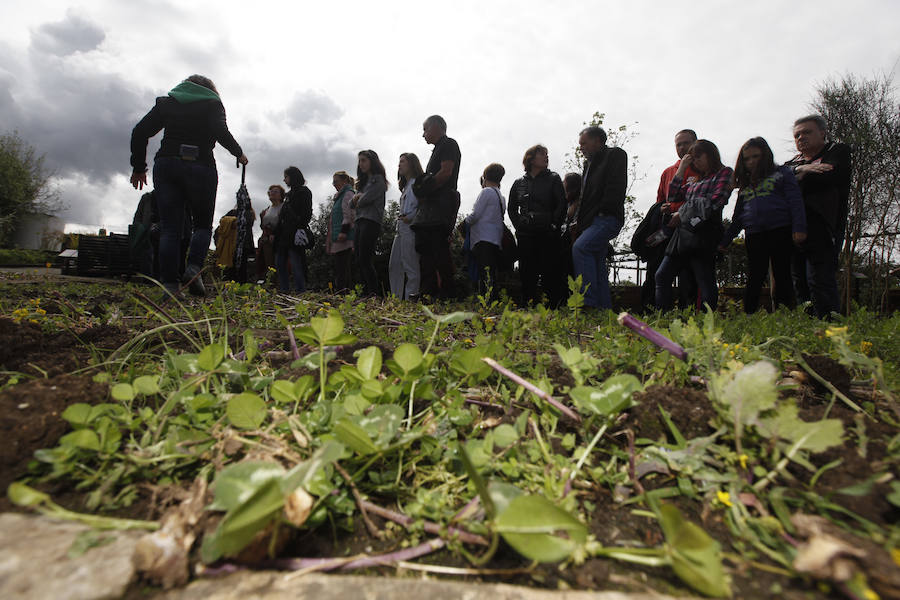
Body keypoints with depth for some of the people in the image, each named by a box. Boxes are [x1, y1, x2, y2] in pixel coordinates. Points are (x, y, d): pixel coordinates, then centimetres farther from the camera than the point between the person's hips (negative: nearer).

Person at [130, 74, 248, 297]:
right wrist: (239, 153, 5)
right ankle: (194, 267, -15)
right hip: (200, 167, -3)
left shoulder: (166, 102, 19)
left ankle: (168, 284, -7)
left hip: (166, 165, 3)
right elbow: (220, 132, -10)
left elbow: (140, 132, 11)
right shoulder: (212, 103, 10)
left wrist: (138, 167, 17)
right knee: (203, 224, 9)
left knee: (169, 228, 1)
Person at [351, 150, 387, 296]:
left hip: (371, 221, -9)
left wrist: (358, 201, 9)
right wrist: (355, 198, -1)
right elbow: (351, 204, 21)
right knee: (360, 262, 4)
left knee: (365, 260, -16)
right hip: (360, 221, 9)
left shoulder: (378, 179, 0)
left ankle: (374, 293, -15)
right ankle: (366, 293, 5)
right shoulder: (364, 181, 26)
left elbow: (365, 199, -12)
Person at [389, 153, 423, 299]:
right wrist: (400, 219, 14)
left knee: (410, 264, -11)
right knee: (394, 265, 7)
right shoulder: (406, 185, 27)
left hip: (410, 227, -10)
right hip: (401, 228, 10)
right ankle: (398, 298, 10)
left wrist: (410, 217, -18)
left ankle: (412, 295, -8)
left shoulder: (417, 182, -3)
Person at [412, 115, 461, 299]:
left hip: (442, 202, -10)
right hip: (431, 205, 10)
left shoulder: (449, 144, 1)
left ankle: (446, 293, -11)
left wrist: (425, 188, -9)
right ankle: (427, 291, 7)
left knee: (439, 248, -14)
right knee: (424, 247, 5)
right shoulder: (438, 149, 28)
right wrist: (421, 188, 6)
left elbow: (446, 172, -13)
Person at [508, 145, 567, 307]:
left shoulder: (553, 179, 8)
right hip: (525, 236, 2)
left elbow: (562, 205, 1)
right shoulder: (519, 183, 14)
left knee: (550, 272, -5)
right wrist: (519, 225, 4)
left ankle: (552, 308, 2)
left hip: (548, 234, -2)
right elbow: (512, 209, 17)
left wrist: (554, 225, -7)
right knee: (527, 274, 3)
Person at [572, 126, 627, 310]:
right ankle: (604, 307, 10)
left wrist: (592, 216, -16)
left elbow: (615, 191, -12)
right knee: (597, 266, 6)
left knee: (580, 247, -27)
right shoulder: (589, 163, 25)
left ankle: (588, 301, -29)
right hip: (593, 222, 9)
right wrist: (580, 221, 11)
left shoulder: (616, 155, 1)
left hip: (607, 218, -9)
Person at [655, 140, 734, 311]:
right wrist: (681, 169, 19)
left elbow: (715, 202, -8)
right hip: (682, 234, 8)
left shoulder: (725, 173, 7)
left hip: (703, 234, -7)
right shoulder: (696, 180, 26)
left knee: (705, 281, -10)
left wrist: (682, 214, -3)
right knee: (662, 276, 1)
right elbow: (672, 197, 21)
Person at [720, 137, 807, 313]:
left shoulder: (782, 173, 9)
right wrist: (724, 242, 18)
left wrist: (799, 228, -14)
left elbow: (795, 201, -2)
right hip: (754, 236, 3)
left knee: (782, 277, -1)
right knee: (754, 279, -1)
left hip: (781, 231, -3)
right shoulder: (746, 185, 21)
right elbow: (737, 218, 23)